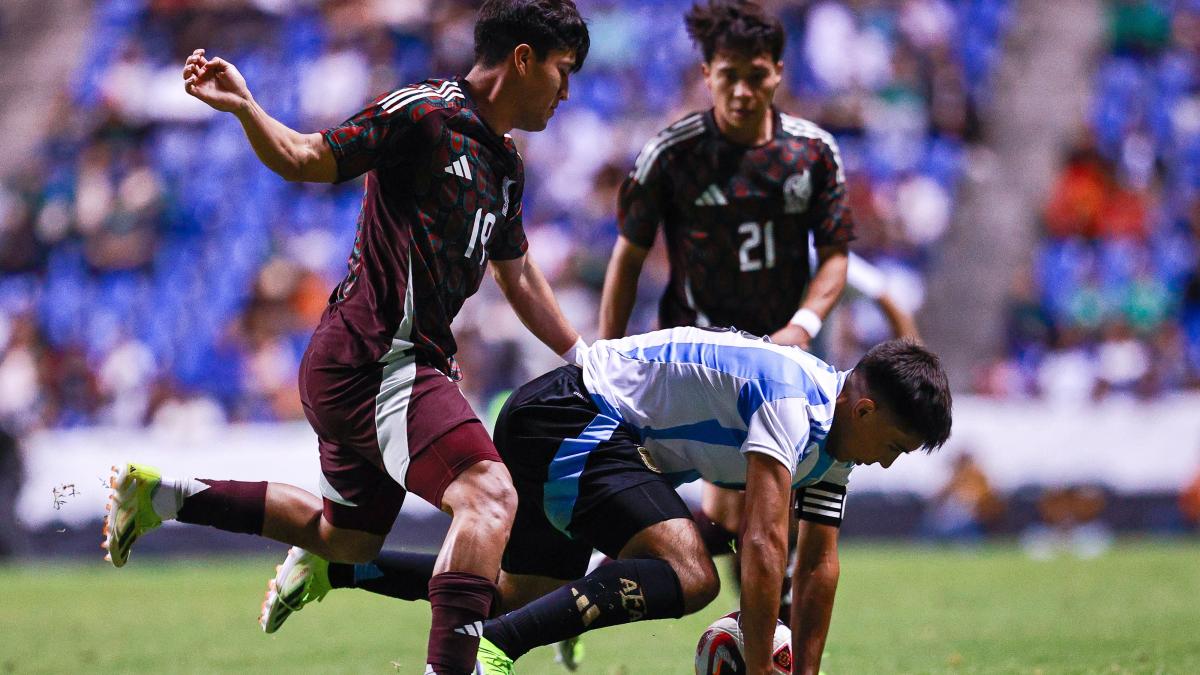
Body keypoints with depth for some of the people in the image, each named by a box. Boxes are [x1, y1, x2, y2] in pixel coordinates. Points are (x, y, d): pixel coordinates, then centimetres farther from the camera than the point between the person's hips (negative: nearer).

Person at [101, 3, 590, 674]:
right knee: (489, 494, -26)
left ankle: (163, 494, 28)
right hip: (375, 359, -10)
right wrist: (244, 108, -25)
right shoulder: (424, 114, -10)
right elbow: (305, 160, -7)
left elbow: (519, 277, 28)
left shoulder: (505, 163, 17)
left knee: (344, 537, 21)